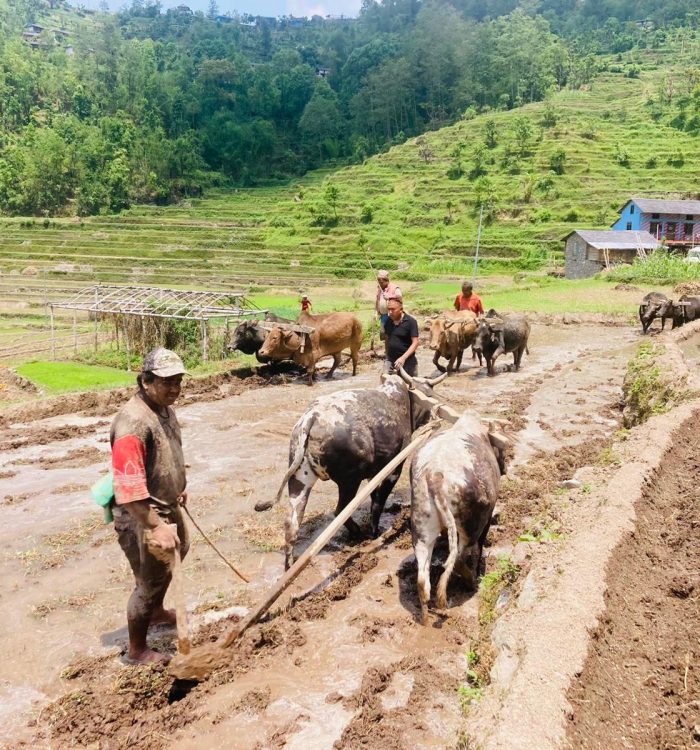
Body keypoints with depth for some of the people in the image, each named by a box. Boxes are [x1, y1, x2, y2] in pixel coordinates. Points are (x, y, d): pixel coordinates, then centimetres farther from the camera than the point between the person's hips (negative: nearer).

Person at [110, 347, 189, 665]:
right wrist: (157, 528, -34)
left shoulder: (164, 408, 0)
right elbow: (129, 490, -34)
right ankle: (137, 651, 29)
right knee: (149, 582, 6)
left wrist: (179, 487, 26)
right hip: (142, 518, -10)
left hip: (167, 507, 10)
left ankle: (156, 612, 56)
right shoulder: (133, 422, -31)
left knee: (175, 555, 30)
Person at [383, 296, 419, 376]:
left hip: (407, 361, -4)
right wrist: (387, 355, 14)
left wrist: (403, 358, -23)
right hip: (390, 360, 4)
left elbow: (415, 343, -14)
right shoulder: (388, 321, 6)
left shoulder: (411, 322, -10)